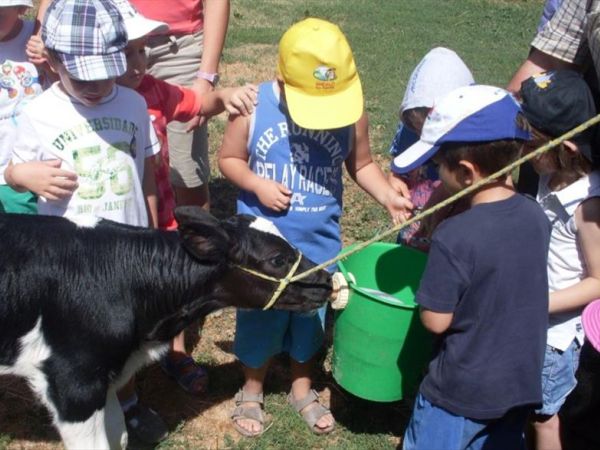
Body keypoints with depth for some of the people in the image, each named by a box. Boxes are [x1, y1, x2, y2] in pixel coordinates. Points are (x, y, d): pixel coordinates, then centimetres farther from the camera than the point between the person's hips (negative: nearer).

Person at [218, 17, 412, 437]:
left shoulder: (352, 114, -14)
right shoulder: (253, 109, -17)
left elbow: (361, 164, 0)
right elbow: (229, 159, -4)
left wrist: (388, 195, -17)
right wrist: (257, 185, -22)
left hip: (319, 244, 2)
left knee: (310, 318, 19)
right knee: (260, 318, 14)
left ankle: (302, 389, 44)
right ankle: (251, 392, 40)